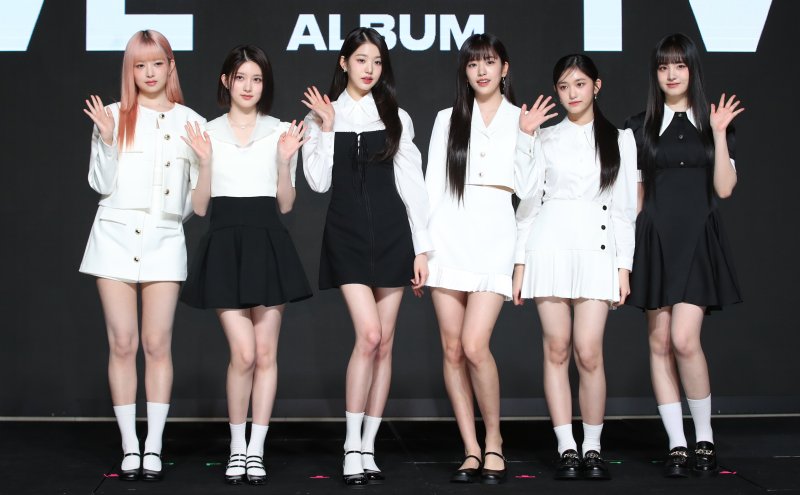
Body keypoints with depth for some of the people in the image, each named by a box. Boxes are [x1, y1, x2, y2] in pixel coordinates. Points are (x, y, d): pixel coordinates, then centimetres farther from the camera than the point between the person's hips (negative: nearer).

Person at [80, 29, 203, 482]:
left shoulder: (191, 123, 7)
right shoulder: (114, 116, 4)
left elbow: (198, 191, 12)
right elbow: (101, 185, 2)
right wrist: (107, 139, -8)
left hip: (164, 240, 0)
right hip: (116, 236, 0)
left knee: (158, 344, -1)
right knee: (123, 344, 1)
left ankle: (154, 448, 5)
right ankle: (129, 447, 8)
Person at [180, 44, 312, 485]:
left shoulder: (281, 132, 7)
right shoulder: (207, 133, 6)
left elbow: (285, 204, 5)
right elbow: (199, 207, 4)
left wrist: (285, 160, -9)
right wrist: (205, 162, -10)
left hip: (267, 244, 1)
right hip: (225, 244, -1)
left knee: (266, 353, 2)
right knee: (243, 354, -8)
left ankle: (256, 450, 13)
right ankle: (237, 447, 12)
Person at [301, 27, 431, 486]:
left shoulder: (397, 118, 8)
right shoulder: (322, 115, 7)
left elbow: (412, 184, 6)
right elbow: (319, 181, -2)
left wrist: (422, 248, 1)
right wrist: (327, 128, -8)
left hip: (392, 233, 2)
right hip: (347, 233, -2)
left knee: (384, 343, 2)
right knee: (368, 336, -16)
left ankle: (369, 446, 11)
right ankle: (353, 448, -6)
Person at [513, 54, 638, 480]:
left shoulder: (620, 138, 11)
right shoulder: (544, 138, 11)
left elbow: (624, 206, 9)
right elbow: (528, 201, 9)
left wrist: (624, 265, 2)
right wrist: (520, 262, 2)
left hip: (597, 250, -1)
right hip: (549, 247, 1)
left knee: (589, 352, -8)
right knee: (556, 349, -1)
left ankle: (592, 448, 4)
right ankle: (566, 448, 5)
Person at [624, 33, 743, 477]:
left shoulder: (712, 123, 8)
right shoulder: (640, 126, 10)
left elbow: (724, 188, -2)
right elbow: (635, 193, 11)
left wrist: (719, 133, -9)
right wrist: (627, 246, 5)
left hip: (698, 240, -2)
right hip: (655, 240, 2)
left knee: (685, 340, -14)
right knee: (660, 344, 0)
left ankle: (704, 439, 3)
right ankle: (676, 446, 8)